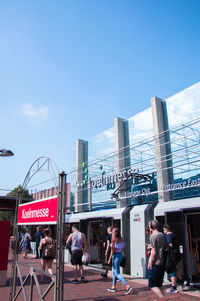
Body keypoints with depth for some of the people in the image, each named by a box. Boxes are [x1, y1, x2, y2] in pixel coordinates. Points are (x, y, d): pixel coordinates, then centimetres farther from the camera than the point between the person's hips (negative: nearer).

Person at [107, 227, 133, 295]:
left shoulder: (114, 240, -17)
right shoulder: (121, 239, 3)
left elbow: (112, 250, -16)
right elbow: (122, 248, 8)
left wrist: (109, 259, -10)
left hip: (116, 256, -8)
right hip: (120, 255, 8)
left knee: (117, 273, -1)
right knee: (114, 272, 21)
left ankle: (128, 286, -10)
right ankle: (113, 287, 29)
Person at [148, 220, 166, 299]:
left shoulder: (153, 236, -14)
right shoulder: (162, 235, 8)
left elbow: (154, 252, -17)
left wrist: (150, 263, -9)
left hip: (155, 264, -8)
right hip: (162, 263, 8)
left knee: (152, 285, 1)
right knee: (159, 285, 17)